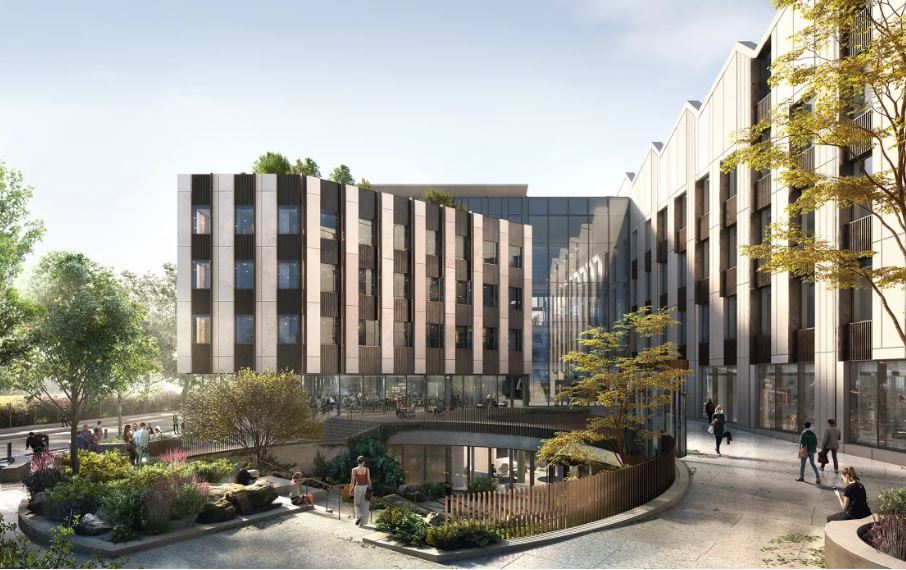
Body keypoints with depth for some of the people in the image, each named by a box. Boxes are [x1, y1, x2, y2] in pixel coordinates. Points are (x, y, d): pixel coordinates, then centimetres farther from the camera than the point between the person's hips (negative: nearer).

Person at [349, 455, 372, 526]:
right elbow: (369, 480, -3)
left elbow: (352, 481, -4)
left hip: (358, 487, -1)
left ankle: (359, 516, -10)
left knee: (356, 504, 15)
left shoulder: (354, 470, -6)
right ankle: (362, 522, 11)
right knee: (364, 505, 9)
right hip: (365, 487, 1)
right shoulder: (367, 469, -4)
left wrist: (351, 490, 5)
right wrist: (370, 489, 6)